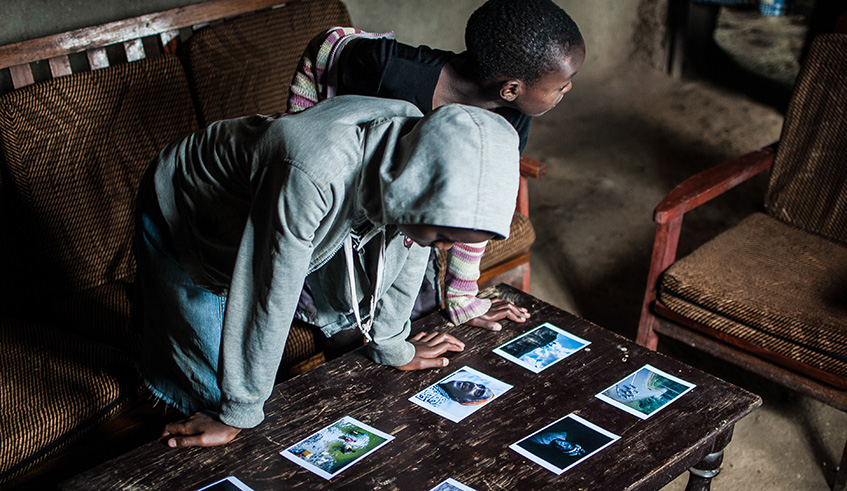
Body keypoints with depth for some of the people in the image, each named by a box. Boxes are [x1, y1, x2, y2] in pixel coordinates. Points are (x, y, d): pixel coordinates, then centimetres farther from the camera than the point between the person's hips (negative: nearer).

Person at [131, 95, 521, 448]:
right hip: (178, 212, -6)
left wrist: (392, 346, 8)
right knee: (210, 390, -5)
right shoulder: (313, 176, -47)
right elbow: (268, 300, -36)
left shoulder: (421, 146, -24)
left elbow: (406, 252, -6)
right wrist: (237, 415, -25)